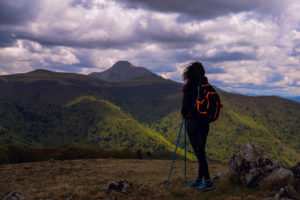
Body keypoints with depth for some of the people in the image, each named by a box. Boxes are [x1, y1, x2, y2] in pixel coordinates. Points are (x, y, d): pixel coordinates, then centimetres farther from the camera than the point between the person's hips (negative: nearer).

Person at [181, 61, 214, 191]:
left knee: (199, 151, -4)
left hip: (193, 121, -7)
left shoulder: (189, 87, -14)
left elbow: (186, 104, -11)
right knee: (201, 150, 14)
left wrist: (183, 113, 9)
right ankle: (200, 179, 23)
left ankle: (208, 181, -5)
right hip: (205, 122, 7)